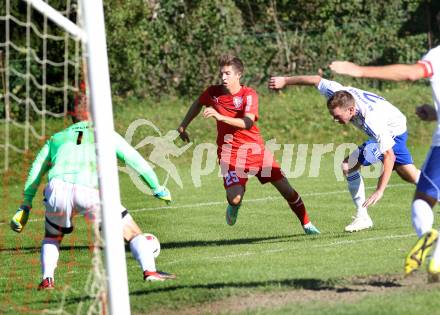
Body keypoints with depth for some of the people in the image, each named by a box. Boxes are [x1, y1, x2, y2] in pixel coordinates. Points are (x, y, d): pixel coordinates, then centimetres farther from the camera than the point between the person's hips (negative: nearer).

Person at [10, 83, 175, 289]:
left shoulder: (57, 138, 32)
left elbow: (35, 173, 31)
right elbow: (136, 161, 24)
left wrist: (26, 205, 35)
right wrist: (157, 188, 32)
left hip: (57, 189, 2)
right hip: (91, 192, -2)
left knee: (52, 237, 29)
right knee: (132, 233, 11)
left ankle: (47, 279, 11)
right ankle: (150, 271, -7)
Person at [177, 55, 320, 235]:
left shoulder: (249, 95, -13)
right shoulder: (213, 92, -3)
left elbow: (247, 123, -28)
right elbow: (197, 105, 21)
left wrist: (220, 117, -38)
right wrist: (182, 127, 22)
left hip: (256, 150, 0)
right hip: (230, 154, 1)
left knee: (286, 189, -1)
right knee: (234, 198, -21)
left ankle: (307, 225, 18)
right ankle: (234, 205, 18)